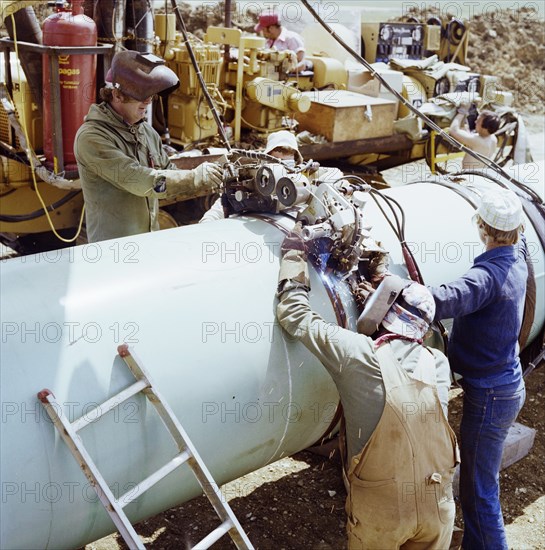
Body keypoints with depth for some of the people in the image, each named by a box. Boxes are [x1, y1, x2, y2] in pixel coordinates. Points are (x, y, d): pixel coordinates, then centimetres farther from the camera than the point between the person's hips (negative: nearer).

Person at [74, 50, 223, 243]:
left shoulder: (146, 131, 10)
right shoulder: (92, 137, -15)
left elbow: (169, 173, 15)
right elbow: (139, 180, -23)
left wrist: (208, 182, -3)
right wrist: (194, 177, -20)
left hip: (151, 241, 7)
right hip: (113, 246, -7)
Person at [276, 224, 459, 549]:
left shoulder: (358, 354, -17)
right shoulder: (438, 364, -6)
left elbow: (295, 315, -10)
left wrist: (294, 256, 4)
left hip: (380, 511, -3)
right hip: (438, 506, 3)